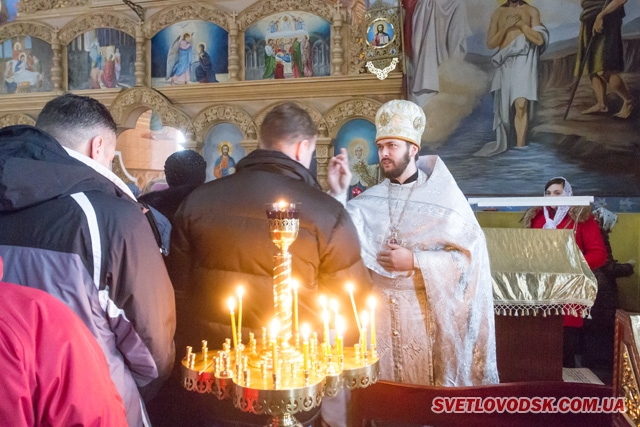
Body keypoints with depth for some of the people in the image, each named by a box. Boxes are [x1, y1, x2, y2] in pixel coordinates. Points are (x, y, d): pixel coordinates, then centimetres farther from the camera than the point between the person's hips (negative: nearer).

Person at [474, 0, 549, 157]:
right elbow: (490, 44, 3)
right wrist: (506, 26, -11)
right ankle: (501, 143, 24)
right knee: (502, 105, 9)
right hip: (505, 62, 3)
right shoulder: (498, 13, 10)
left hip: (524, 60, -3)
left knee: (521, 106, -16)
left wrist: (521, 23, -11)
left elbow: (539, 40, -4)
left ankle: (520, 147, -13)